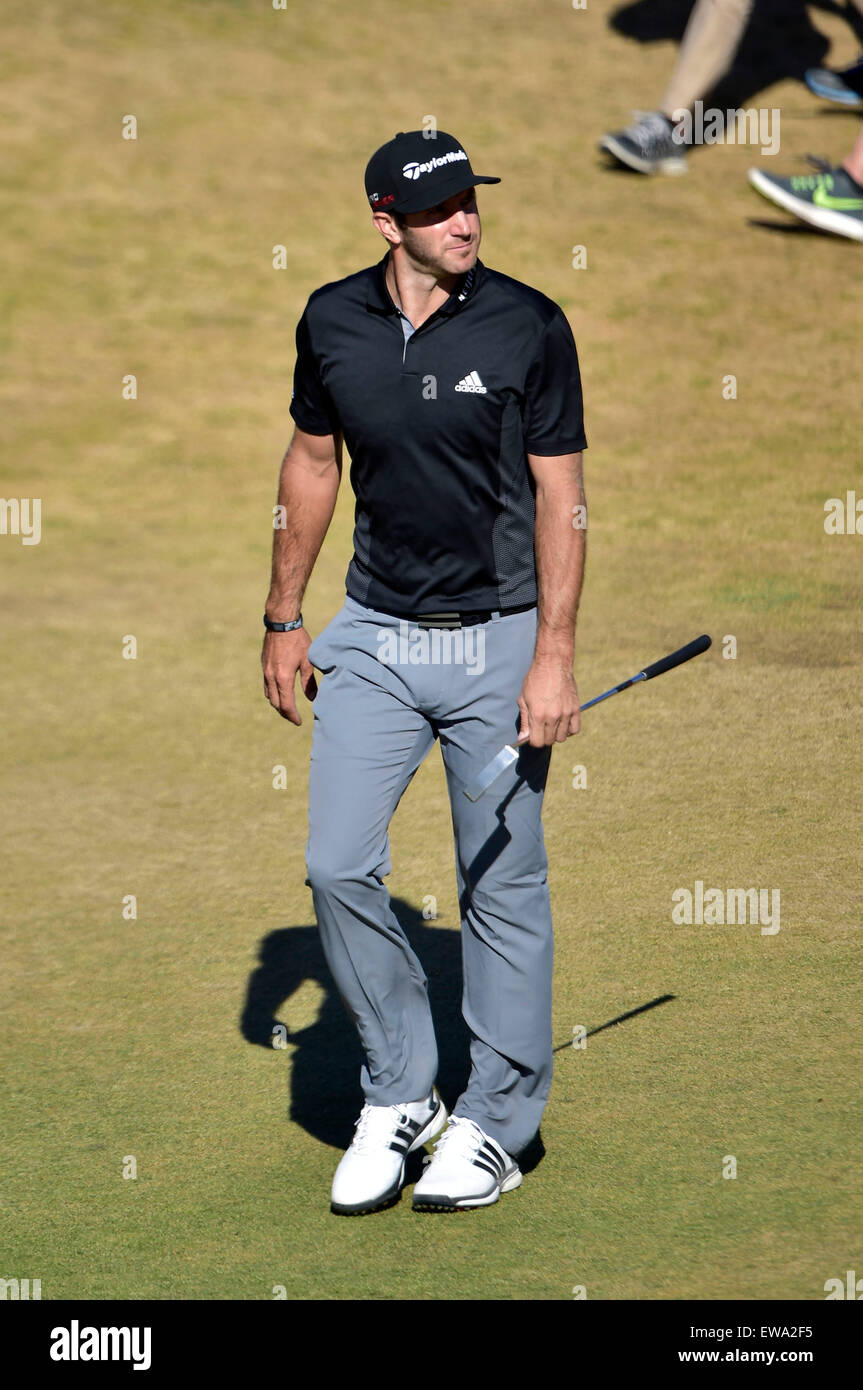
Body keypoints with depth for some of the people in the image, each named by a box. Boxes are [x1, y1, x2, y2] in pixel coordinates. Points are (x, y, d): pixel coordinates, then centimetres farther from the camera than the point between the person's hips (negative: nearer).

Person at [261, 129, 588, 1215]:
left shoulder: (529, 327, -9)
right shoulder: (332, 322, 1)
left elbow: (561, 494, -7)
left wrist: (553, 656, -13)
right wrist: (283, 618, 15)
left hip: (497, 638, -3)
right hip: (375, 635, 3)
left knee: (501, 884, 2)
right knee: (337, 867, -3)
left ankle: (497, 1122, 16)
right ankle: (397, 1095, 15)